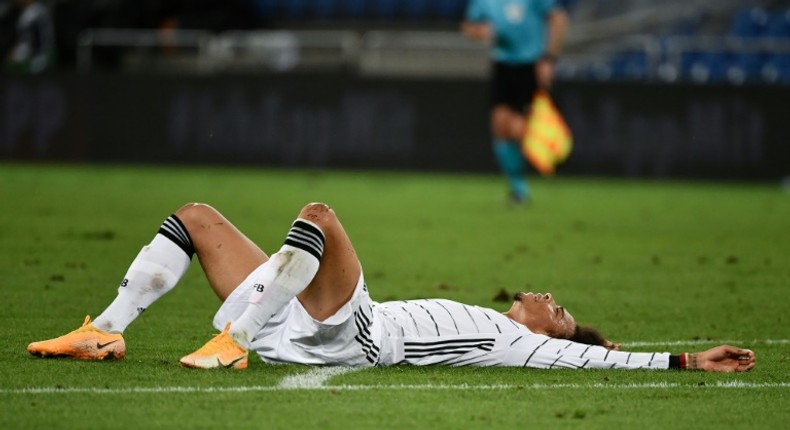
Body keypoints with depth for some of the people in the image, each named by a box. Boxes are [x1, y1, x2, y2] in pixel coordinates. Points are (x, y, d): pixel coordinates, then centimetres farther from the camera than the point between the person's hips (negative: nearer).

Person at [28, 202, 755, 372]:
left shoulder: (525, 345, 2)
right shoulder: (486, 325, 24)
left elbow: (599, 357, -6)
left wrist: (686, 361, -7)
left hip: (353, 334, -9)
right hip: (316, 332, 9)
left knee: (319, 215, -32)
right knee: (196, 217, 14)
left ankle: (234, 342, -29)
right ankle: (106, 332, 6)